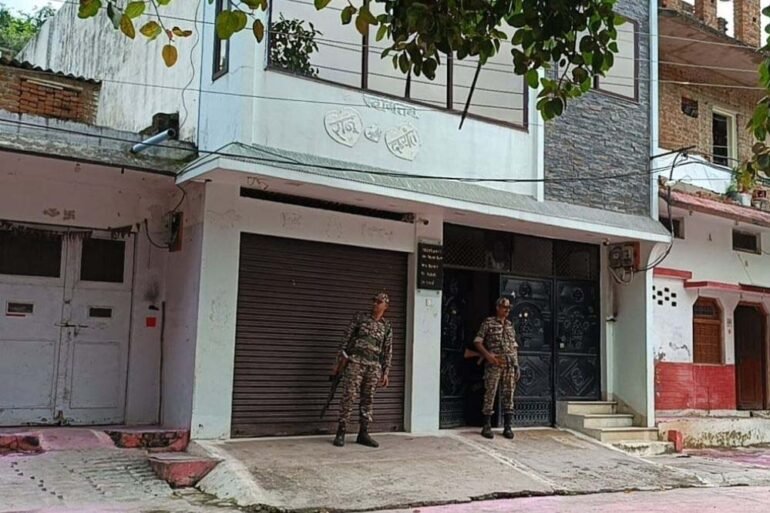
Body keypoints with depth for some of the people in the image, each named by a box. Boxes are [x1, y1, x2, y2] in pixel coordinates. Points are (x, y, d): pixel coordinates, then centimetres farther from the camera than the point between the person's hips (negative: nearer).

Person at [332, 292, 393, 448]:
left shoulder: (387, 327, 11)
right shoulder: (360, 318, 4)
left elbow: (387, 351, 11)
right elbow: (346, 338, 3)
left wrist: (385, 372, 7)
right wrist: (340, 360, -2)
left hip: (374, 366, 3)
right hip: (355, 362, -3)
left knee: (368, 400, 6)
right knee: (349, 397, -6)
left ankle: (363, 434, 13)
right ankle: (341, 433, -2)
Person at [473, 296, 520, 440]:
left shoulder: (510, 325, 17)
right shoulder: (488, 322, 2)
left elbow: (514, 346, 20)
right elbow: (477, 342, -1)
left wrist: (517, 365, 12)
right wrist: (488, 355, -15)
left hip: (510, 364, 5)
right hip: (494, 364, -5)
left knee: (508, 395, 4)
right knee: (490, 394, -4)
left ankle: (507, 427, 9)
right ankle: (487, 427, 1)